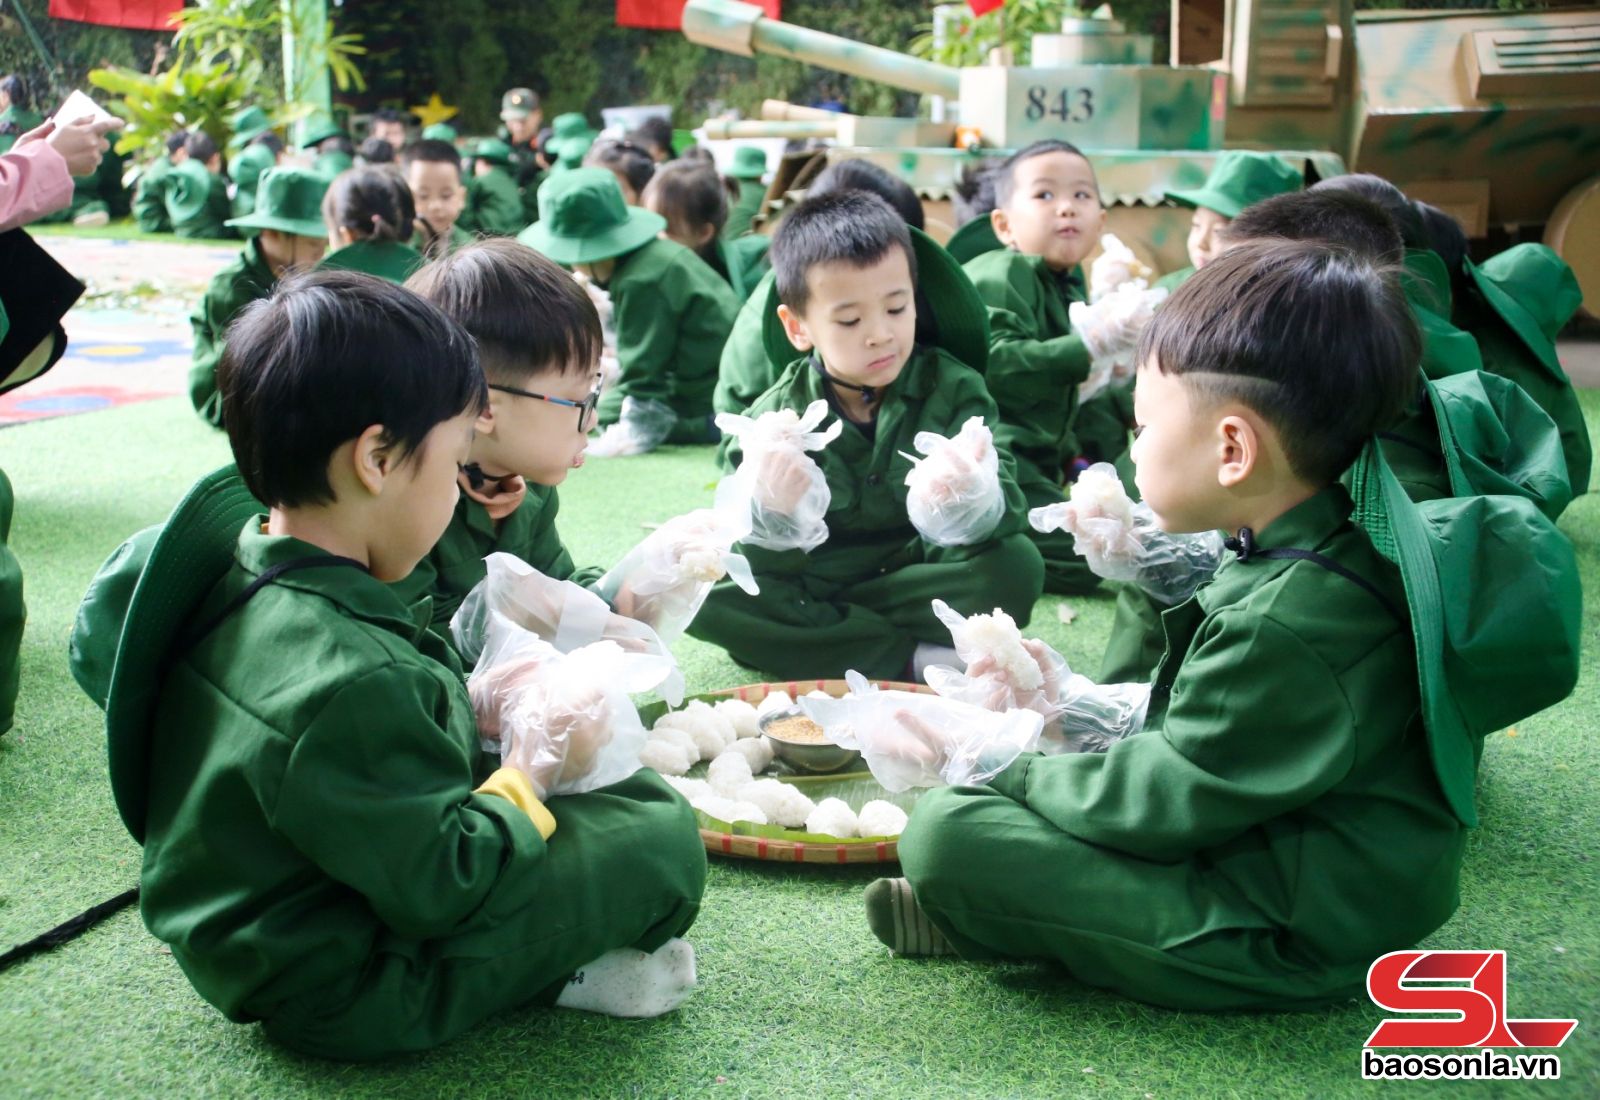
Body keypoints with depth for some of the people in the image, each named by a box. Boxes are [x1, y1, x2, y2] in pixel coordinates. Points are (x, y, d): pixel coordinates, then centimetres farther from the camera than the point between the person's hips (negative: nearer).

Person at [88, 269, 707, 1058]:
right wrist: (530, 772, -12)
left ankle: (548, 959, 7)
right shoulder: (347, 676, -34)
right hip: (339, 997, -9)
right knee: (660, 835, -9)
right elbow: (439, 887, -26)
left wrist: (473, 711, 0)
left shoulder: (238, 576, -5)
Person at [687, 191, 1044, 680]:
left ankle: (817, 640, -18)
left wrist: (968, 500, -43)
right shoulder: (776, 415, -6)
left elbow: (1006, 518, -18)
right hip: (809, 583, 1)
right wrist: (772, 515, -35)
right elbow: (766, 568, -11)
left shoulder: (953, 388, -6)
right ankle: (911, 659, -23)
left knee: (1018, 565, -28)